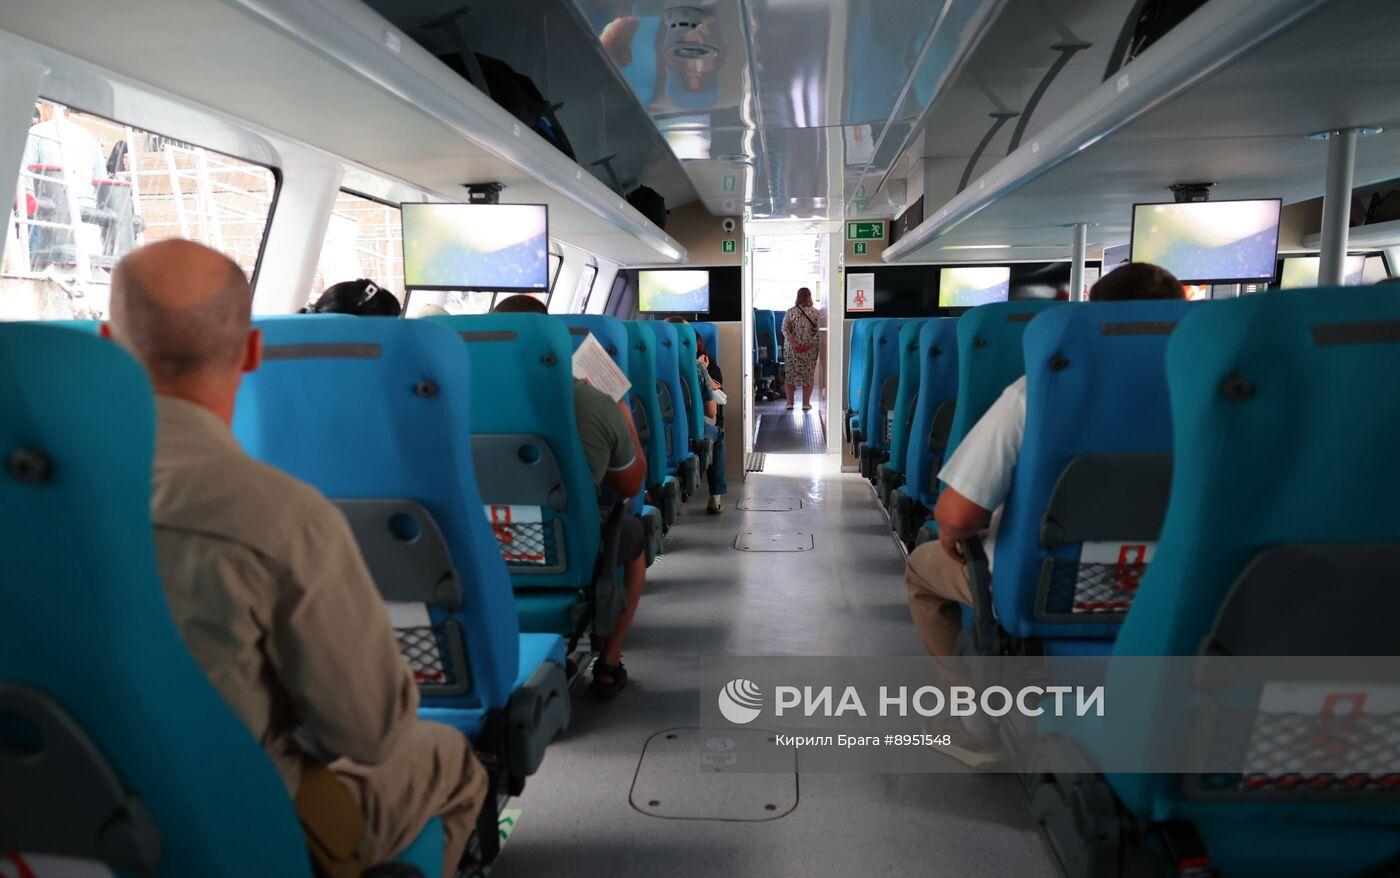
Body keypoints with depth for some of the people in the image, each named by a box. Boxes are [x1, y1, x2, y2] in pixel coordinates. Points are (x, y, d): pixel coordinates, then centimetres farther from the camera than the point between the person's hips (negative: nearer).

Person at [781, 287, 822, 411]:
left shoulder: (790, 312, -1)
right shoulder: (815, 312, -4)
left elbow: (785, 329, -8)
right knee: (809, 375, 8)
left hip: (792, 348, 1)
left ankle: (789, 402, 10)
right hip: (810, 349, -1)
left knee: (791, 374, 10)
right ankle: (806, 403, 7)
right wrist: (810, 344, -12)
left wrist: (794, 343, -11)